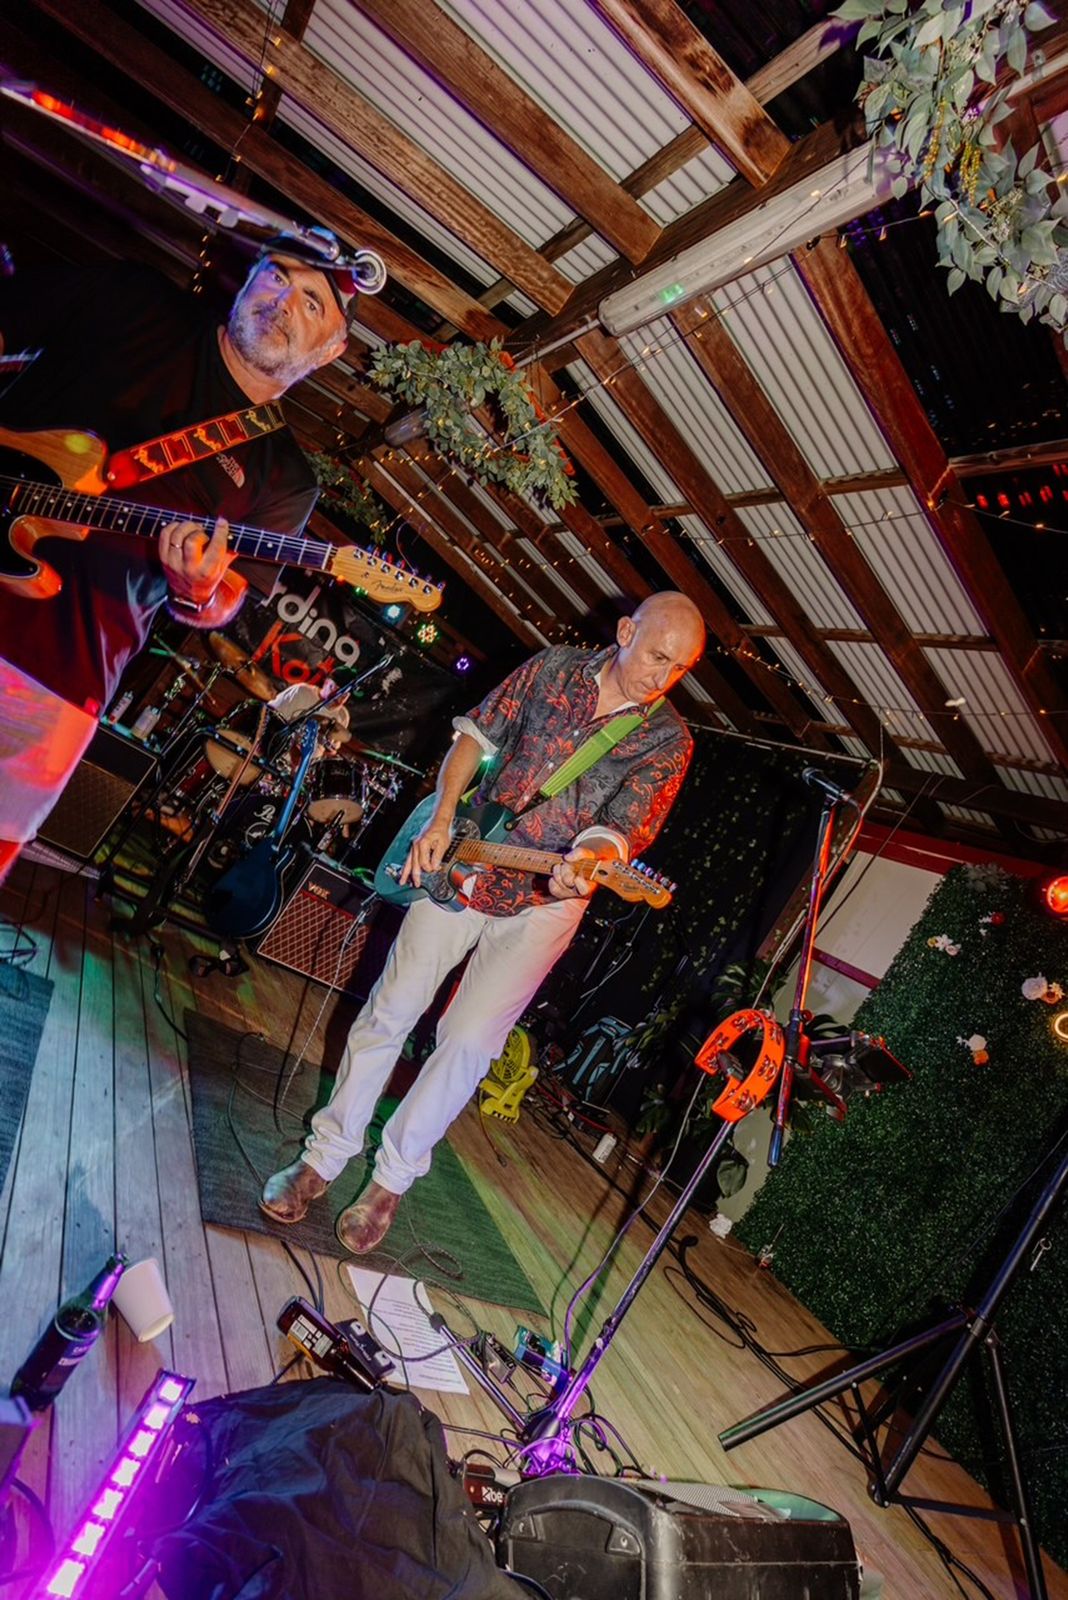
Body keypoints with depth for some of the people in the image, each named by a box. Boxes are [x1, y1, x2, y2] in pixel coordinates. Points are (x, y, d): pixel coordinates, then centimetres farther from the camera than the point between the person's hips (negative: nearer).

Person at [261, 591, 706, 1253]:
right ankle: (326, 1153, 23)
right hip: (463, 867, 2)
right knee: (390, 1012, 3)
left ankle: (394, 1177, 18)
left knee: (470, 1040, -6)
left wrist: (582, 865, -41)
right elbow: (476, 735, 5)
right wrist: (442, 820, -8)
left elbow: (623, 825, -18)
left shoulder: (669, 740, -7)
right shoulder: (555, 668, -2)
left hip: (541, 902, -1)